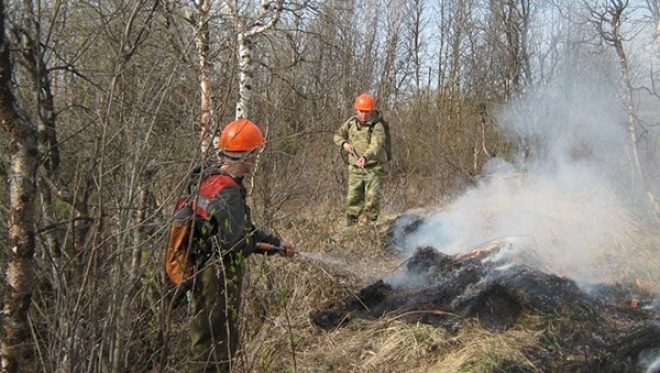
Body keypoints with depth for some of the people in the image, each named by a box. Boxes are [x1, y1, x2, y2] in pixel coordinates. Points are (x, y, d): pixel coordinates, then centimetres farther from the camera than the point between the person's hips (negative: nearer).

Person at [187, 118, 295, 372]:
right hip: (217, 278, -10)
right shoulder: (227, 192, -24)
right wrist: (255, 245, -6)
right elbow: (236, 243, -29)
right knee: (216, 343, 4)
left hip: (206, 275, 10)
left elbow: (242, 228, 18)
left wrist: (276, 243, 20)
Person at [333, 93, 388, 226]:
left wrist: (365, 157, -49)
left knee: (372, 197, -11)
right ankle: (350, 226, 13)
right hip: (355, 168, 5)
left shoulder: (377, 126, -14)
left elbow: (376, 145, -30)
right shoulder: (351, 123, 4)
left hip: (374, 167, -4)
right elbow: (337, 134, 19)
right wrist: (344, 143, -5)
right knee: (353, 198, 5)